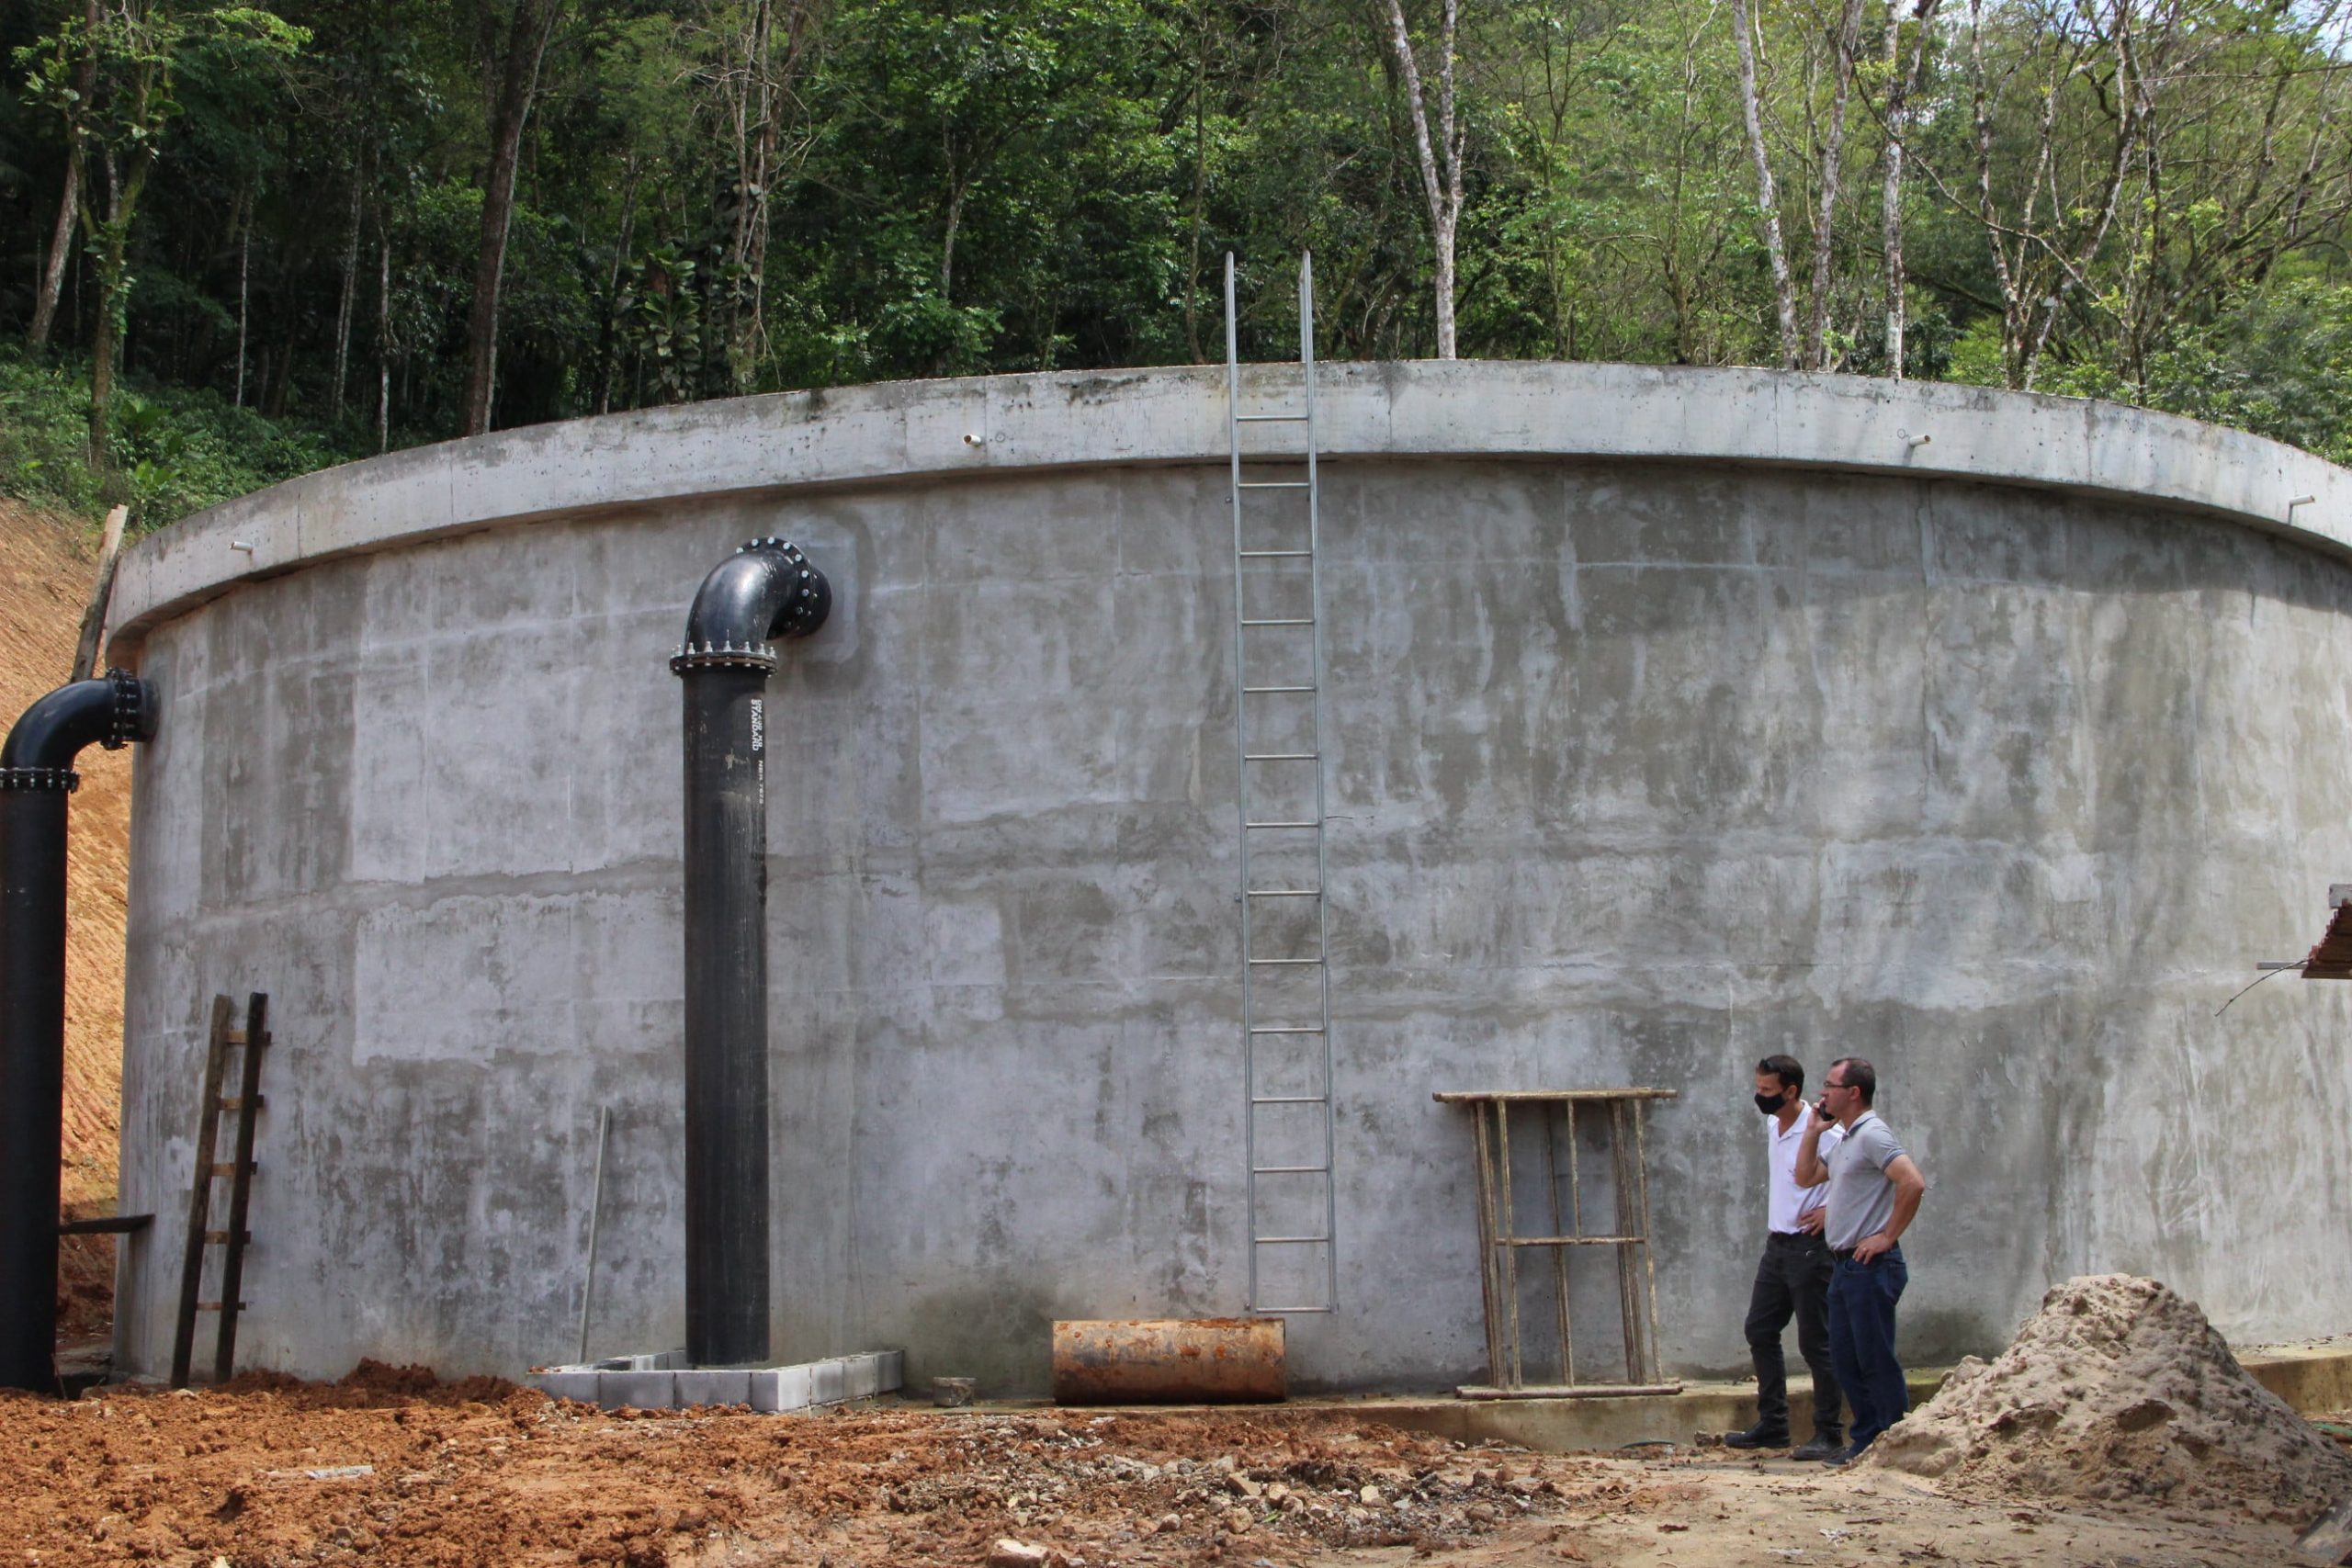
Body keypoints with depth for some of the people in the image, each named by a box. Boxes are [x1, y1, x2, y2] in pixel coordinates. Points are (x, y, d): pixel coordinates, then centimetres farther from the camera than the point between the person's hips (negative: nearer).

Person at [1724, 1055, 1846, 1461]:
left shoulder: (1821, 1133, -18)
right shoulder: (1772, 1126, 9)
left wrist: (1831, 1210, -18)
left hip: (1809, 1248, -9)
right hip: (1776, 1245, 9)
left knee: (1815, 1343, -3)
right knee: (1760, 1332, 12)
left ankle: (1829, 1435, 5)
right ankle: (1772, 1426, 21)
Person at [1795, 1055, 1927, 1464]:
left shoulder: (1872, 1134, -14)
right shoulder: (1844, 1139, 18)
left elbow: (1913, 1183, -25)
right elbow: (1806, 1177, 27)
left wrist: (1888, 1236, -19)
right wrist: (1813, 1133, 15)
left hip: (1870, 1265, -10)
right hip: (1844, 1264, 10)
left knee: (1876, 1360, -5)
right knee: (1846, 1359, 12)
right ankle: (1866, 1441, 19)